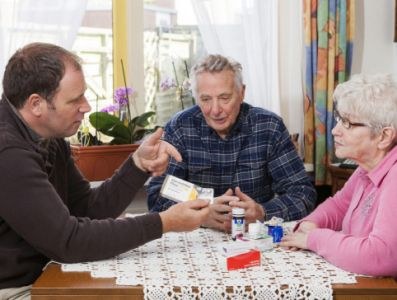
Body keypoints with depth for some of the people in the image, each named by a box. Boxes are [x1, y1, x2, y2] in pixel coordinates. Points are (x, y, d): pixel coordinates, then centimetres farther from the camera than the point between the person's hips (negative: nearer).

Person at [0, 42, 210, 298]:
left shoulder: (49, 138, 4)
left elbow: (89, 209, 5)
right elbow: (68, 240, -24)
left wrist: (139, 164, -9)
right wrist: (164, 223, -20)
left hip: (37, 277, 8)